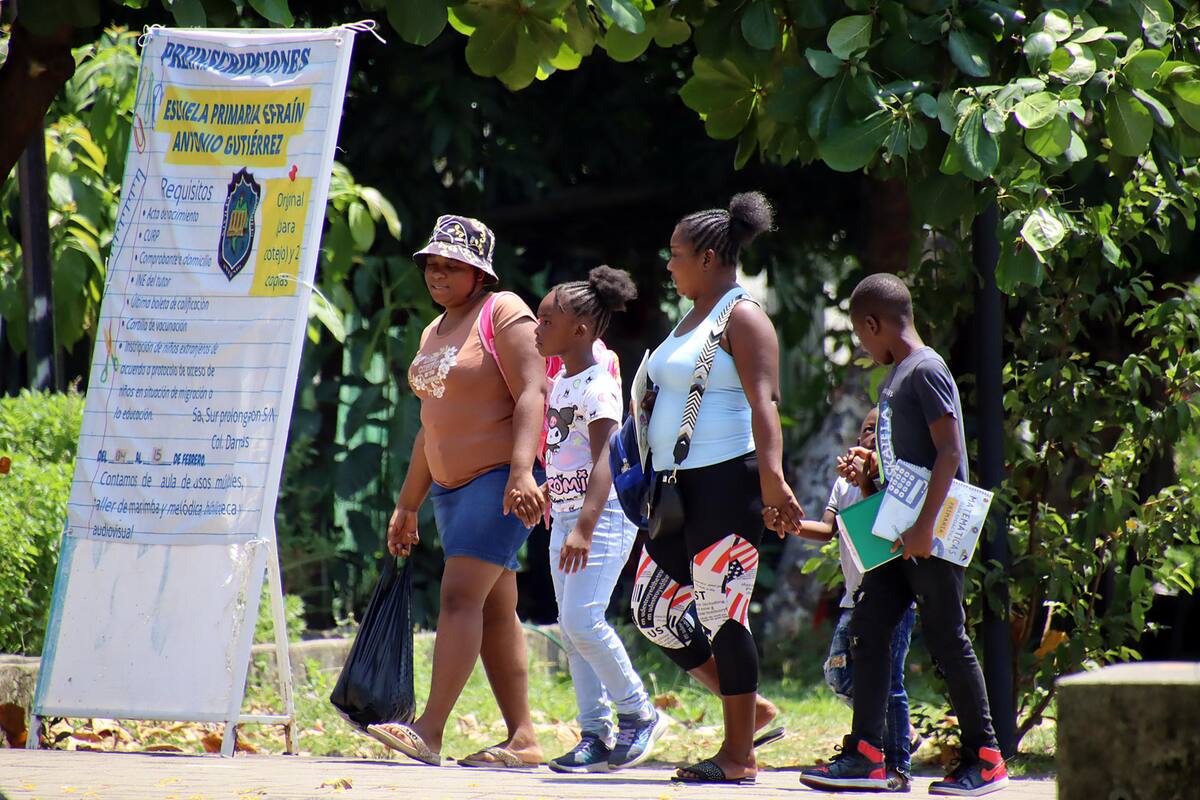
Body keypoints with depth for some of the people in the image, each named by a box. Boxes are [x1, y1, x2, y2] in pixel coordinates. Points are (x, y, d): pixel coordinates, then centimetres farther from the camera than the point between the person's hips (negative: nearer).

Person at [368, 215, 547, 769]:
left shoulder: (503, 314, -6)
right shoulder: (435, 333, 19)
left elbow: (532, 393, -16)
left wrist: (521, 470, -29)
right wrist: (407, 505, 23)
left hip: (502, 476, -9)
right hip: (452, 485, 9)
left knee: (460, 595, -19)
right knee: (495, 611, 6)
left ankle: (429, 731, -27)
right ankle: (522, 739, 6)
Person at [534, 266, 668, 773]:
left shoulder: (597, 386, -16)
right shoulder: (560, 382, 12)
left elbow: (603, 462, -25)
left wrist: (585, 527, -33)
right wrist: (548, 494, 33)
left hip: (603, 516, -10)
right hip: (565, 516, 10)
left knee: (582, 619, -17)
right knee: (571, 628, 6)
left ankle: (638, 713, -2)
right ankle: (596, 733, 10)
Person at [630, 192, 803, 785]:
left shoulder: (741, 318, -8)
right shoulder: (691, 318, 20)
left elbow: (763, 402, -20)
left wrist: (771, 475, -31)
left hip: (725, 483, -10)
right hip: (678, 488, 10)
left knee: (721, 614, -9)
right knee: (653, 611, 9)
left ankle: (739, 755, -4)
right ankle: (750, 708, 19)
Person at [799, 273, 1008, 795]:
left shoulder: (926, 371, -12)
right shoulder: (896, 376, 16)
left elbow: (950, 451, -19)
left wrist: (925, 526, -23)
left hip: (932, 538, -9)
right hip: (899, 533, 9)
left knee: (946, 639, -4)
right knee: (868, 629, 2)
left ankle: (985, 758, 5)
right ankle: (866, 755, 0)